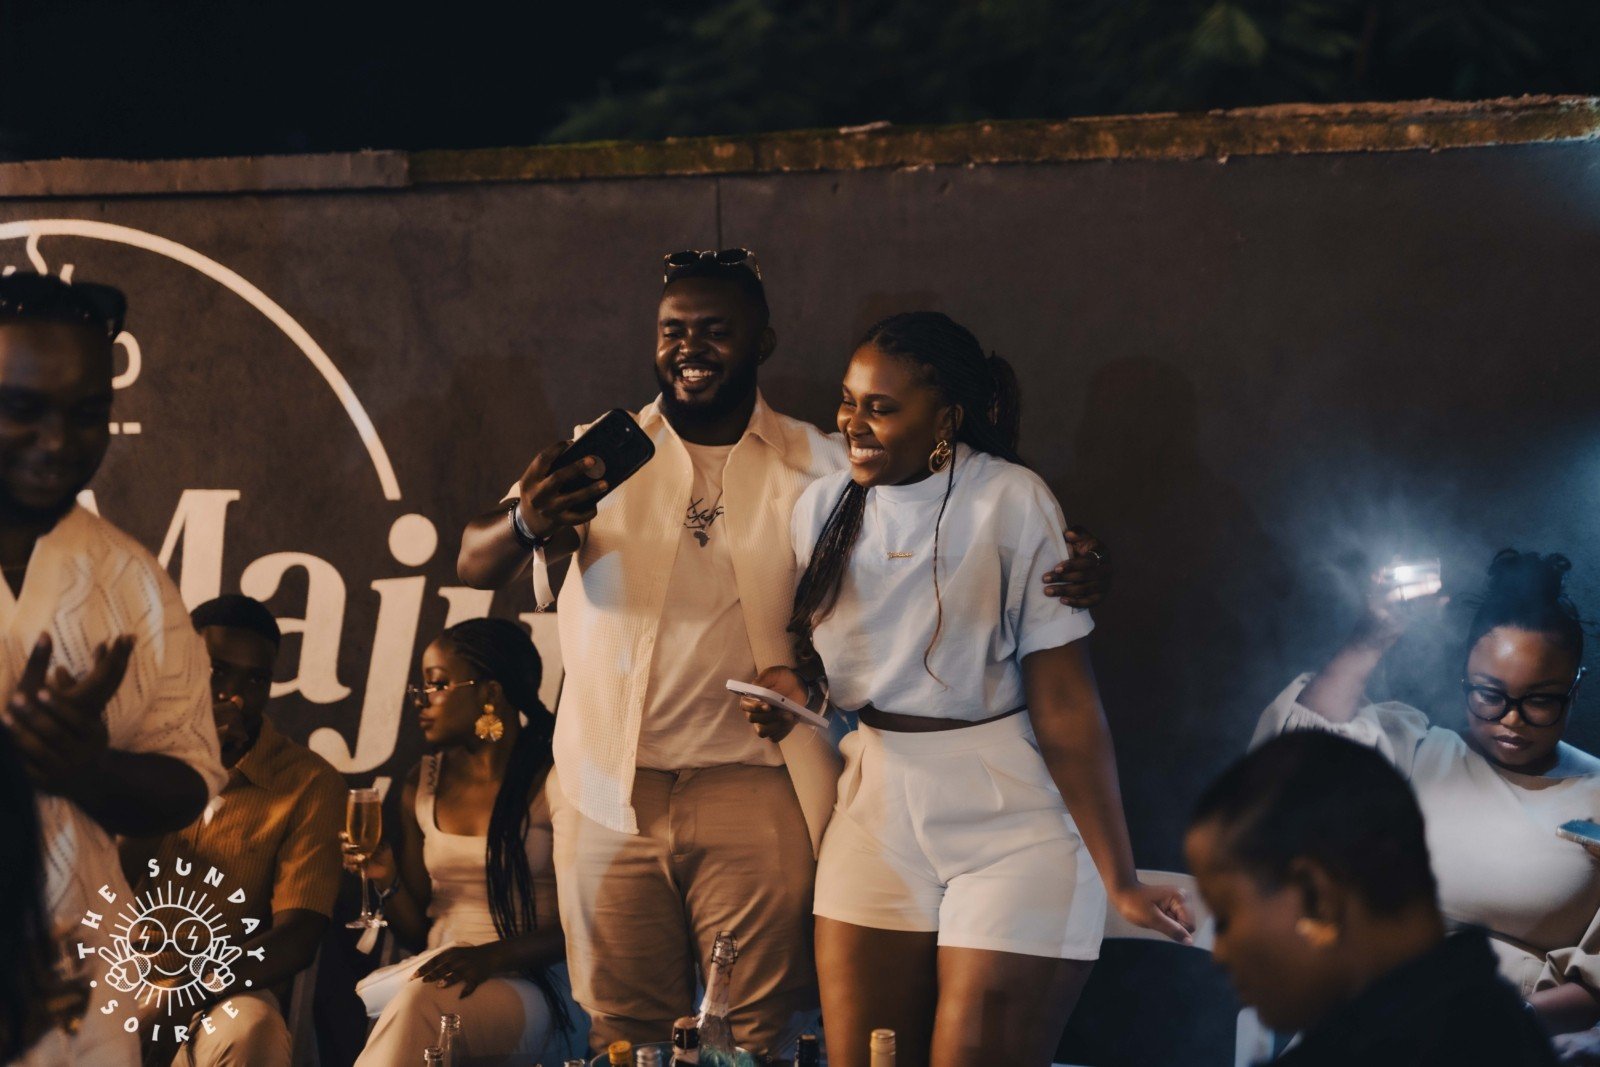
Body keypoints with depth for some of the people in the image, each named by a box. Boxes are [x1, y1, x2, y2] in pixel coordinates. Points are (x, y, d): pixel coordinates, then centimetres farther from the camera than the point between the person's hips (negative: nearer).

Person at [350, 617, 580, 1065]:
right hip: (440, 972, 5)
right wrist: (387, 880, -2)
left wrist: (492, 956, -21)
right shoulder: (422, 785, 15)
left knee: (421, 1001, -37)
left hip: (530, 984, -4)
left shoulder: (554, 781, -3)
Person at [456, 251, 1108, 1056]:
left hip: (753, 802, -1)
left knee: (759, 1038, 1)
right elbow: (476, 563, -3)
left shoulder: (817, 468, 4)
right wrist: (525, 525, -29)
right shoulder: (601, 456, 5)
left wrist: (1058, 570, -21)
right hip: (610, 800, 1)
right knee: (627, 1036, 7)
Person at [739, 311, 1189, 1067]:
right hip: (876, 811, 5)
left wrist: (1120, 877, -17)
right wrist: (790, 685, -6)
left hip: (1009, 822, -5)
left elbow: (1065, 703, -15)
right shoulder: (822, 508, 2)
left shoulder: (1011, 503, -14)